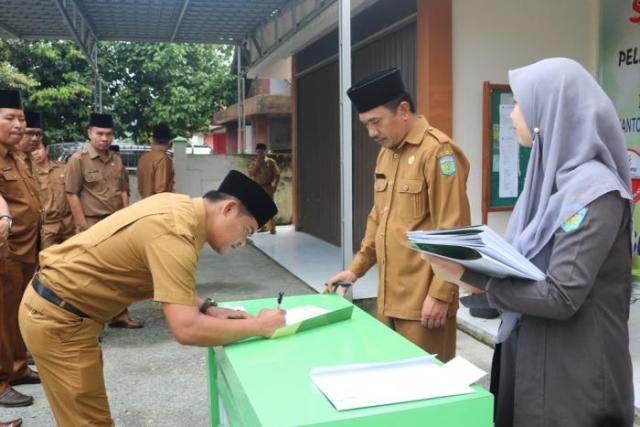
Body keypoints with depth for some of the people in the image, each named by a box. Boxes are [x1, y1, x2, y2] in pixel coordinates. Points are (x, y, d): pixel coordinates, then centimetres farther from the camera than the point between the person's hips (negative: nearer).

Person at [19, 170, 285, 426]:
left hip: (59, 305, 10)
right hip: (57, 319, -10)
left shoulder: (180, 207, -1)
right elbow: (186, 329, -36)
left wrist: (207, 309, 0)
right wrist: (257, 326, -24)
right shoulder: (174, 232, -29)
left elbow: (167, 282, 13)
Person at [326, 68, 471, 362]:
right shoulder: (385, 153, 12)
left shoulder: (438, 151, -14)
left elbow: (453, 233, -17)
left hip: (424, 300, -8)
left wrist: (441, 294, -17)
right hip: (388, 296, 8)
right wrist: (357, 267, 15)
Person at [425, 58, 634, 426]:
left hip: (573, 372, -8)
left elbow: (560, 297, -25)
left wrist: (468, 278, -22)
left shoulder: (593, 191, -21)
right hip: (527, 354, 8)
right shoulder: (550, 178, 6)